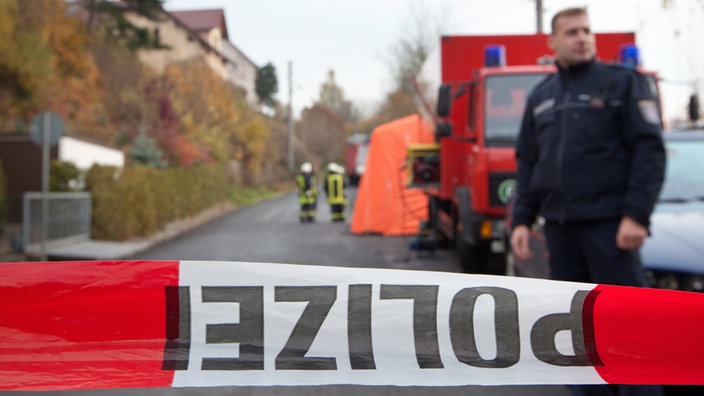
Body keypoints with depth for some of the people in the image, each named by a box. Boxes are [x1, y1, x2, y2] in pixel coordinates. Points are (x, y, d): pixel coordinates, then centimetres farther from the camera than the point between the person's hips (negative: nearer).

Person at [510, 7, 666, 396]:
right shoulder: (540, 96, 16)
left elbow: (650, 151, -6)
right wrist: (521, 220, 9)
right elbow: (527, 163, 18)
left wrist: (636, 214, -15)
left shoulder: (623, 81, 1)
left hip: (608, 223, -5)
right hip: (559, 225, 5)